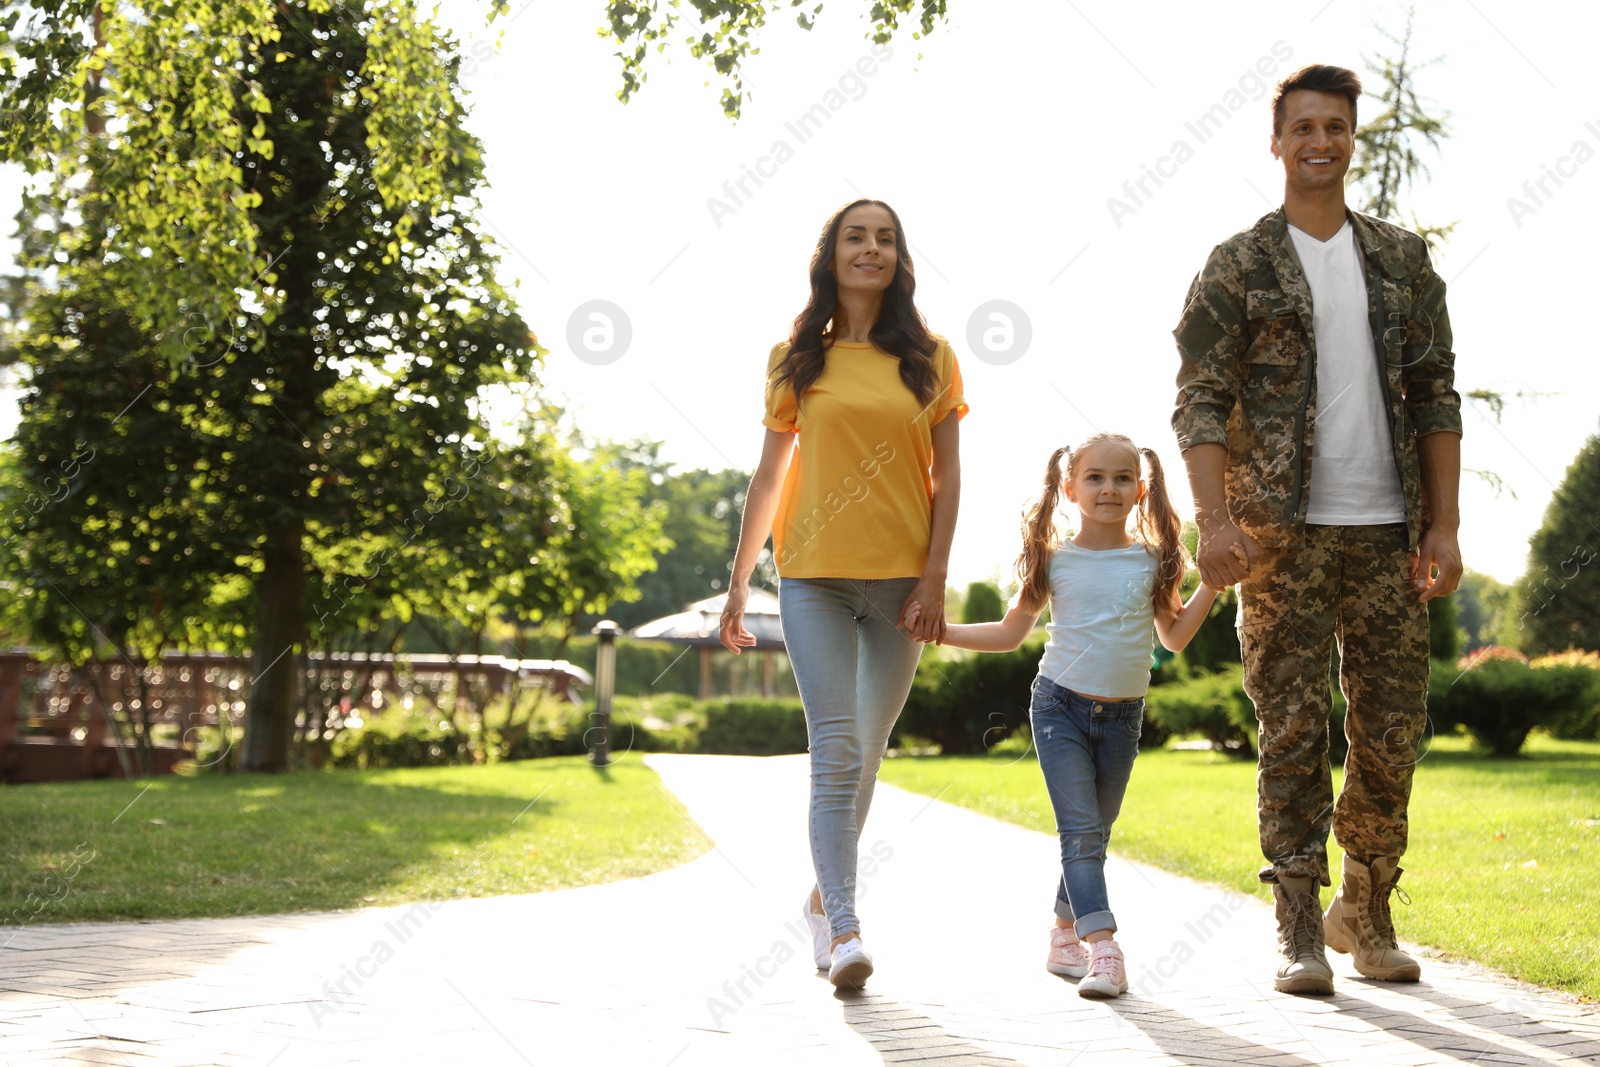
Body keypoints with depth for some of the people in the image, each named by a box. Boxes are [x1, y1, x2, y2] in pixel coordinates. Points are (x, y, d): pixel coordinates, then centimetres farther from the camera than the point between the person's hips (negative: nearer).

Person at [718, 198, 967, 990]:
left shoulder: (929, 358, 7)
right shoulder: (798, 360, 7)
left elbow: (947, 476, 5)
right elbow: (768, 475, 10)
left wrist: (935, 576, -5)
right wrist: (736, 586, 8)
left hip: (899, 576, 1)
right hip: (814, 574, -1)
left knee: (865, 752, 10)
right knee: (836, 750, -12)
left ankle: (822, 897, 29)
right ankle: (845, 930, -14)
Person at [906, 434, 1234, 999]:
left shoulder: (1152, 561, 2)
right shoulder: (1054, 562, -1)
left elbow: (1174, 636, 11)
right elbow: (1010, 633, 8)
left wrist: (1211, 584, 0)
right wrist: (939, 629, 0)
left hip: (1122, 717, 2)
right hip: (1061, 707, -2)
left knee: (1094, 834, 11)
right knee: (1080, 829, -14)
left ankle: (1065, 936, 25)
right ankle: (1103, 949, -21)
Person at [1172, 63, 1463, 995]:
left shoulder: (1403, 261, 13)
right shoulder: (1238, 268, 3)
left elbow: (1436, 397, 11)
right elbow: (1200, 403, -3)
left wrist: (1443, 524, 3)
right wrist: (1216, 519, -17)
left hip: (1386, 530, 3)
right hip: (1284, 533, -3)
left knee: (1392, 730, 5)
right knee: (1294, 733, -3)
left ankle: (1366, 916, 21)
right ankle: (1301, 936, 2)